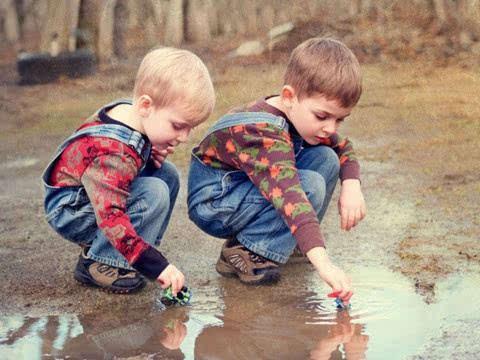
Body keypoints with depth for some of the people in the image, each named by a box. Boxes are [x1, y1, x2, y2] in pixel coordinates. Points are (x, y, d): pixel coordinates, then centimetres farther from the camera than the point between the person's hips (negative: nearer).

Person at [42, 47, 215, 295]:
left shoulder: (128, 111, -7)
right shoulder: (114, 154, -36)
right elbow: (111, 217, -40)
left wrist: (155, 153, -8)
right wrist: (157, 265, -41)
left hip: (102, 193, 10)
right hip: (69, 212, -10)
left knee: (167, 174, 2)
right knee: (155, 194, -26)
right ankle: (97, 263, -13)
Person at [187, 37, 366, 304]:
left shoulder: (301, 114, -6)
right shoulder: (265, 135, -35)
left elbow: (344, 149, 11)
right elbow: (289, 196, -48)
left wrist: (351, 185, -11)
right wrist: (323, 262, -57)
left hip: (247, 188, 9)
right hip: (213, 204, -9)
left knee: (326, 158, -5)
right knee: (311, 185, -27)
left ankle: (291, 241, 2)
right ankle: (243, 254, -16)